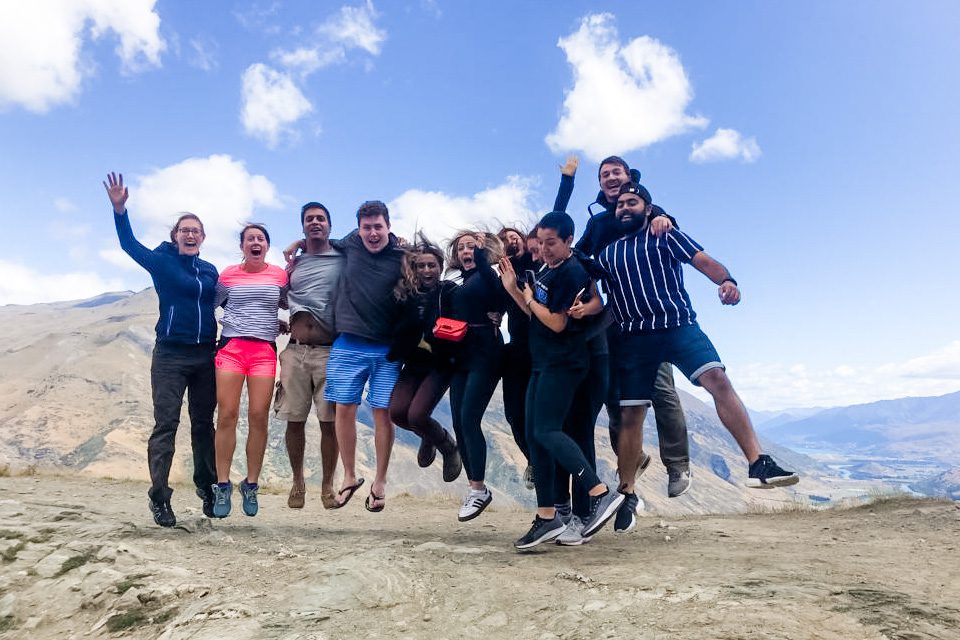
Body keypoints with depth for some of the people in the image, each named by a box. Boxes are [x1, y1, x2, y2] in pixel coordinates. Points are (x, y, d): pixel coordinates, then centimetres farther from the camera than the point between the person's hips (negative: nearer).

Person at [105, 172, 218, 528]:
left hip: (206, 355, 4)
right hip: (170, 355, -4)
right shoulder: (162, 263, 1)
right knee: (166, 424, -7)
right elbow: (130, 245, -14)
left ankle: (208, 490, 21)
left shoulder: (210, 271, 12)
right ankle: (159, 498, -2)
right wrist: (119, 210, -29)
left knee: (204, 423, 10)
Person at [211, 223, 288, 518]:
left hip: (264, 350, 0)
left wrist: (278, 324, 7)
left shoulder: (279, 274, 8)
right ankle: (223, 485, 5)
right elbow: (213, 303, 21)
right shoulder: (228, 275, 8)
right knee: (226, 415, -5)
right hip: (231, 347, 0)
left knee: (258, 417, -4)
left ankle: (251, 485, 8)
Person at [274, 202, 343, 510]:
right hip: (296, 350, 3)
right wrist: (287, 272, 7)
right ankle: (298, 483, 22)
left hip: (329, 351, -3)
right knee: (295, 420, 6)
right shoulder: (294, 262, 16)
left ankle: (327, 485, 14)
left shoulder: (342, 260, 6)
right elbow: (280, 300, 25)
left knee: (330, 422, 0)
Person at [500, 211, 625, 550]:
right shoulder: (546, 270, 16)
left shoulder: (572, 272, -12)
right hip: (544, 363, 10)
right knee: (533, 435, 6)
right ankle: (546, 517, 11)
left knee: (546, 430, -19)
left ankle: (601, 493, -18)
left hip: (564, 363, -10)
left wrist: (530, 299, -2)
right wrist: (513, 289, 9)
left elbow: (557, 323, -17)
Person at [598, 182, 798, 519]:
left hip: (679, 326, -2)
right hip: (634, 337, 2)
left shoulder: (666, 236, 10)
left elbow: (705, 262, -3)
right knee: (630, 415, 1)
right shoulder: (608, 253, 19)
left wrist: (726, 280, -24)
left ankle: (759, 464, -27)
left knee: (717, 378, -26)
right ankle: (626, 494, 12)